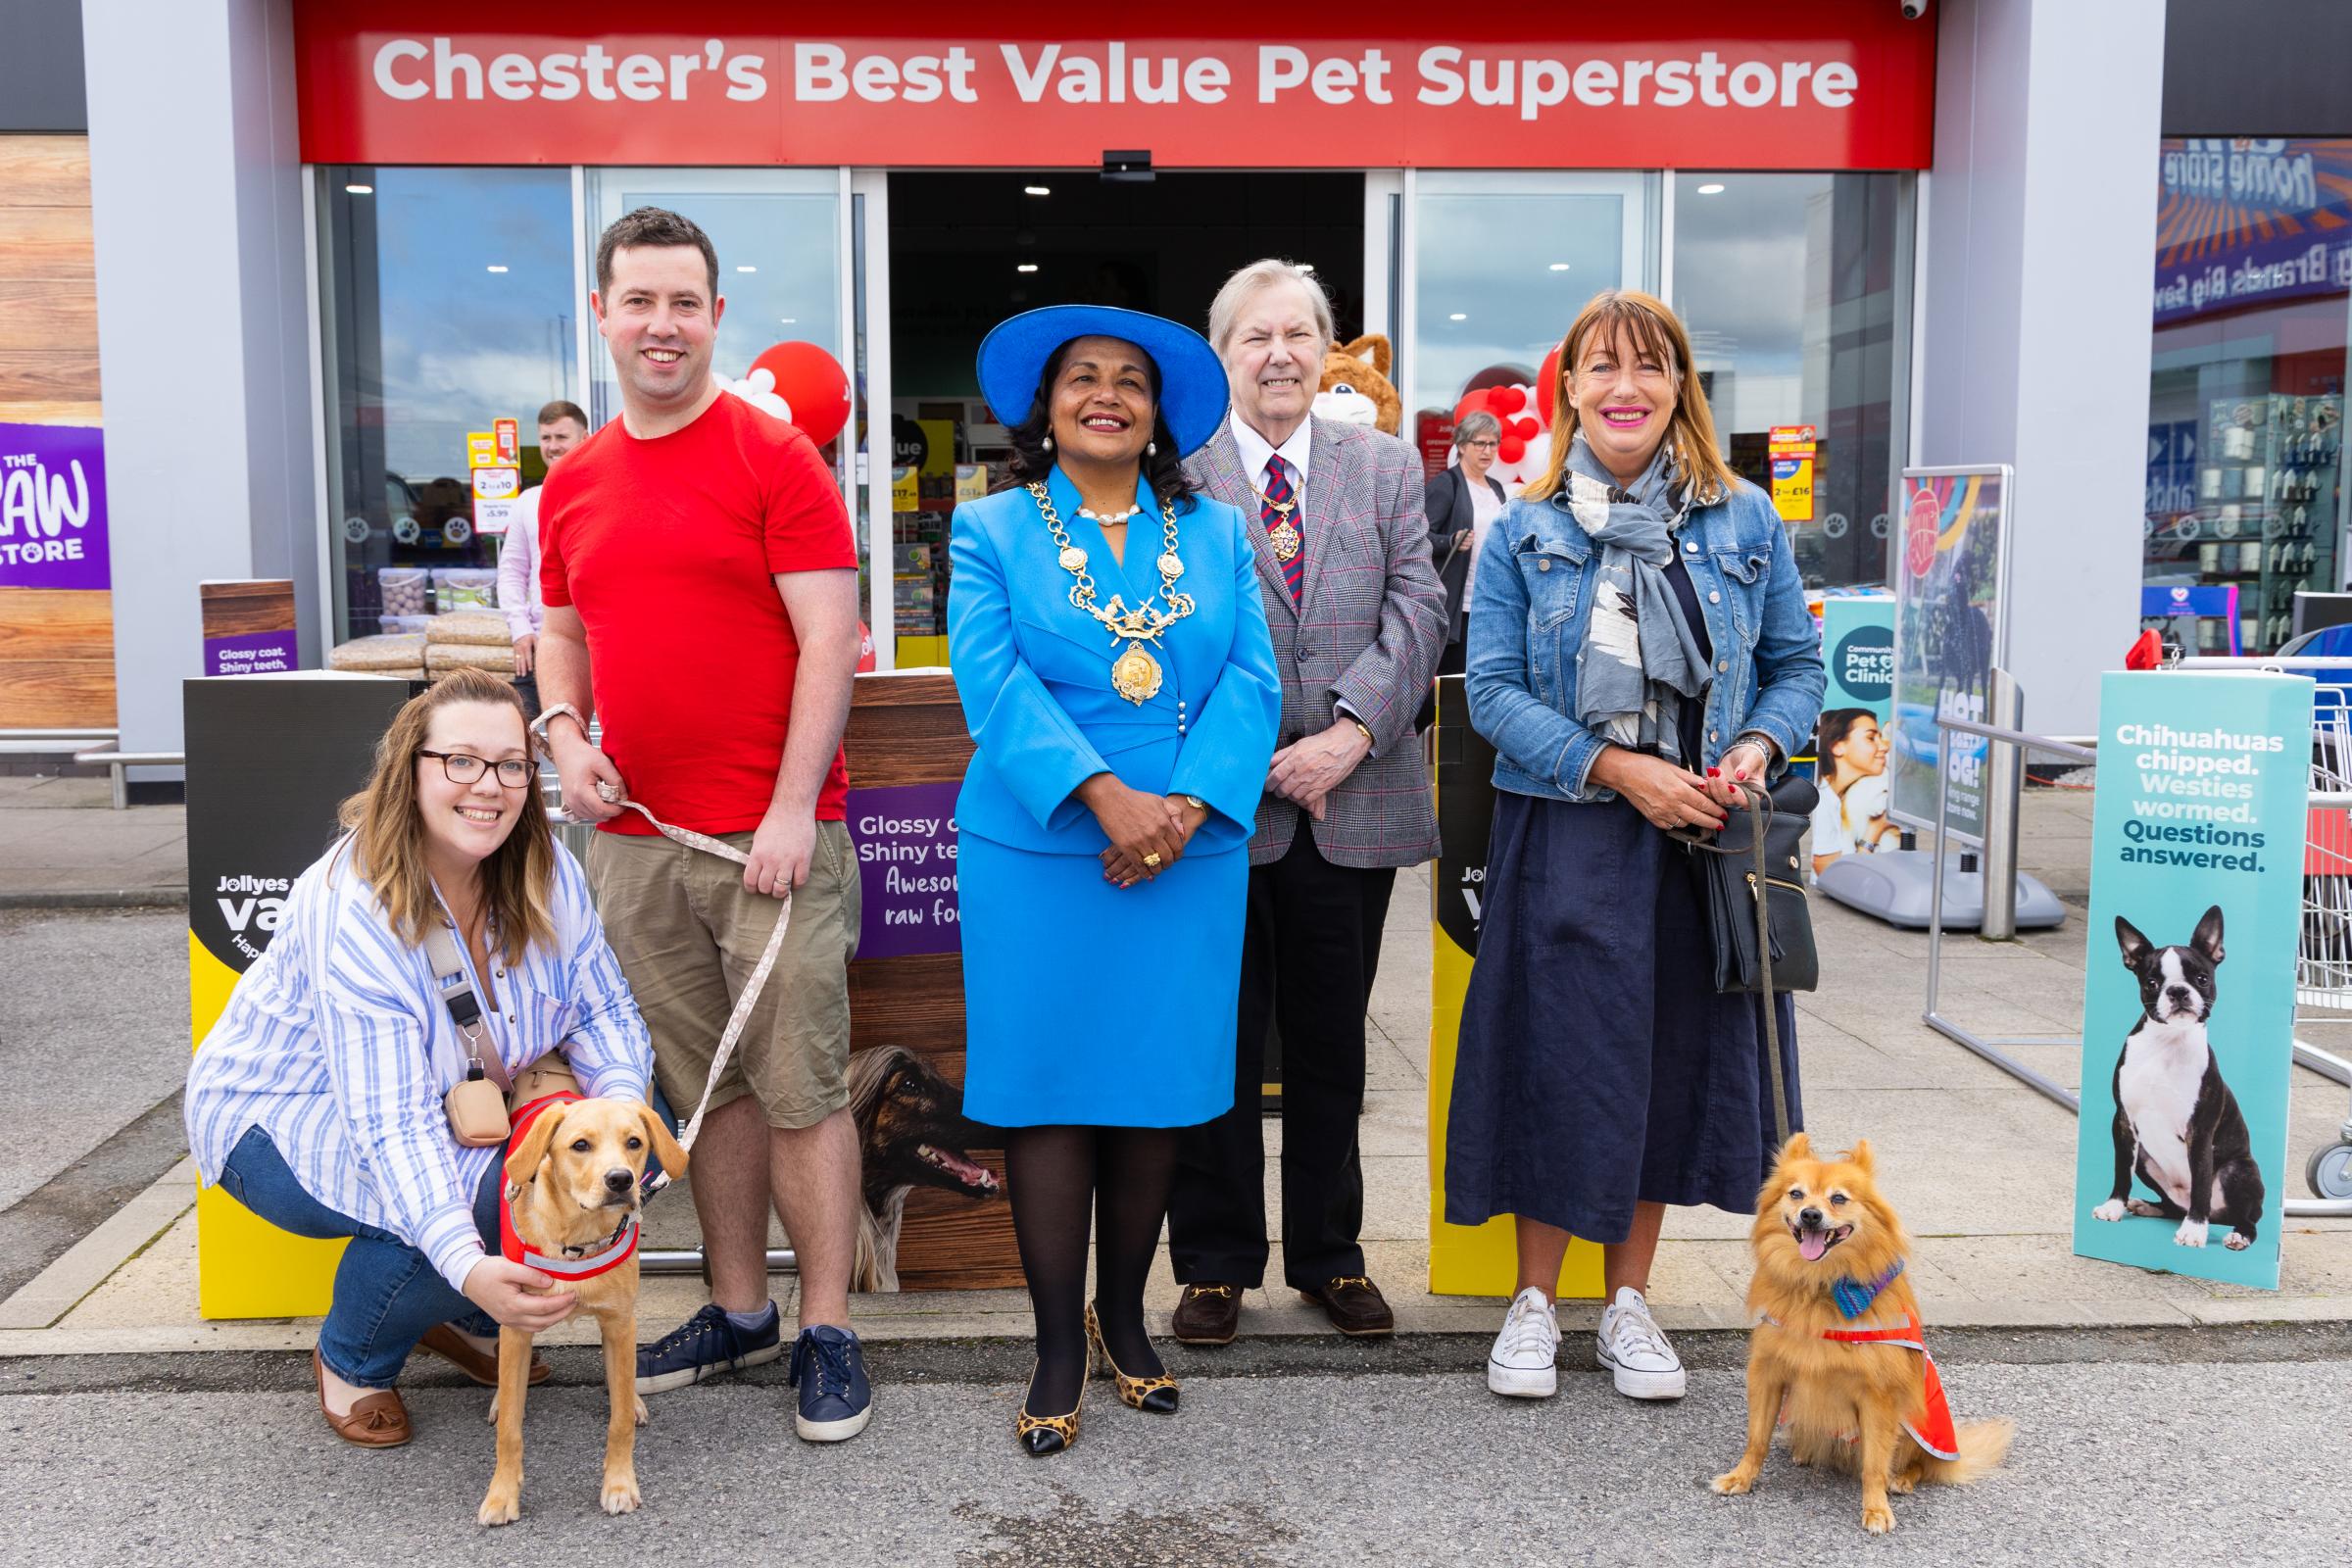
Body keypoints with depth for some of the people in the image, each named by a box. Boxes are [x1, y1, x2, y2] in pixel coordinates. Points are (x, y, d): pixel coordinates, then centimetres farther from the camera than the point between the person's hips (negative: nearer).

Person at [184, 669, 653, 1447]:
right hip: (283, 1115, -6)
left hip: (457, 1102, 7)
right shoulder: (352, 915, -32)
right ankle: (350, 1362, -2)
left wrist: (624, 1113, -30)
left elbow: (603, 1011, -8)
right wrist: (468, 1267, -51)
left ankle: (461, 1322, 7)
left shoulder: (546, 873, -13)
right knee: (483, 1190, -34)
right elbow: (393, 1127, -37)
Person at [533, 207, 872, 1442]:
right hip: (635, 841, 5)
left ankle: (827, 1331, 10)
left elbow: (827, 640, -9)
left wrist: (792, 808, -15)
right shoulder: (573, 483, 13)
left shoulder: (775, 457, -4)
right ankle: (739, 1312, 26)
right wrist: (564, 734, 2)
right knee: (704, 1086, 13)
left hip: (770, 839, -5)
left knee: (800, 1086, -1)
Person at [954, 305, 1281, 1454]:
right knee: (1048, 1093, 1)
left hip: (1189, 857, 2)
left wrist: (1187, 804, -15)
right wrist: (1103, 794, -22)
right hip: (1036, 855, -2)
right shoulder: (992, 530, 4)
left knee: (1157, 1093, 8)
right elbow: (993, 679, -9)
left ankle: (1123, 1317, 26)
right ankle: (1059, 1349, 13)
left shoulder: (1216, 534, 11)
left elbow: (1250, 680, 2)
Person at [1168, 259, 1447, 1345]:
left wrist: (1352, 731, -14)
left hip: (1351, 807, 3)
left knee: (1332, 1043, 14)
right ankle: (1216, 1263, 22)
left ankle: (1329, 1255, 29)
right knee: (1218, 1043, 7)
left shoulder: (1386, 465, 10)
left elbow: (1417, 610, 1)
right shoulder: (1172, 469, 0)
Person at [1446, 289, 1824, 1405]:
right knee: (1558, 1055, 1)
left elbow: (1798, 665, 9)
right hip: (1565, 840, -2)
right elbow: (1492, 689, -5)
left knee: (1673, 1056, 9)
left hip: (1702, 840, 2)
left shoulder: (1745, 523, 5)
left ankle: (1628, 1302, 26)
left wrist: (1756, 748, -11)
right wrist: (1615, 767, -16)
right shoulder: (1524, 534, 1)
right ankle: (1535, 1301, 20)